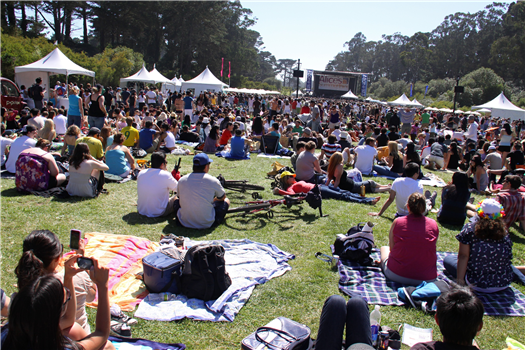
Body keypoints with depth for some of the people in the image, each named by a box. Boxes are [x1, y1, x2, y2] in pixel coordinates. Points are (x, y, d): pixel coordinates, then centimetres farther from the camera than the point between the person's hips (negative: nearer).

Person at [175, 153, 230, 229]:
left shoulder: (182, 180, -2)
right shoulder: (212, 180, -10)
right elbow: (222, 197, 9)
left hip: (184, 223, 3)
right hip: (206, 224, -2)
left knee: (177, 201, 30)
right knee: (226, 201, 17)